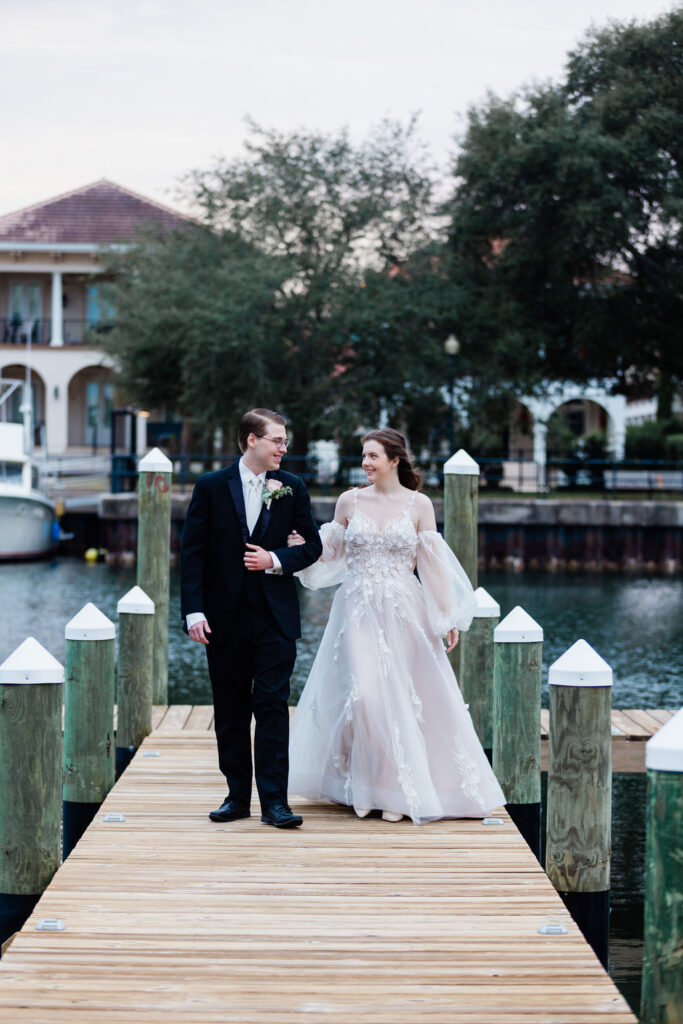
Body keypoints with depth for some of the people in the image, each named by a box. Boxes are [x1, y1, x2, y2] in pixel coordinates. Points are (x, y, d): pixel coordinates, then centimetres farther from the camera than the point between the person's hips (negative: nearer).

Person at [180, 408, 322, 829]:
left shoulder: (292, 487, 4)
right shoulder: (211, 487, 0)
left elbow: (312, 545, 9)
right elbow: (193, 552, -1)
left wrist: (276, 560, -9)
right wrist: (193, 611, -9)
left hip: (275, 616, 0)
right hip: (225, 617, 0)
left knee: (273, 706, -5)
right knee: (231, 711, 8)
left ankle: (274, 800, -2)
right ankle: (238, 795, 18)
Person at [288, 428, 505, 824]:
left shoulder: (419, 504, 0)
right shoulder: (350, 501, 5)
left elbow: (432, 562, 0)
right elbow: (334, 553, 13)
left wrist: (448, 616, -2)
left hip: (403, 612, -1)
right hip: (358, 610, 1)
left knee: (402, 699, 2)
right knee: (364, 694, -10)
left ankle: (397, 791, 15)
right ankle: (365, 786, 8)